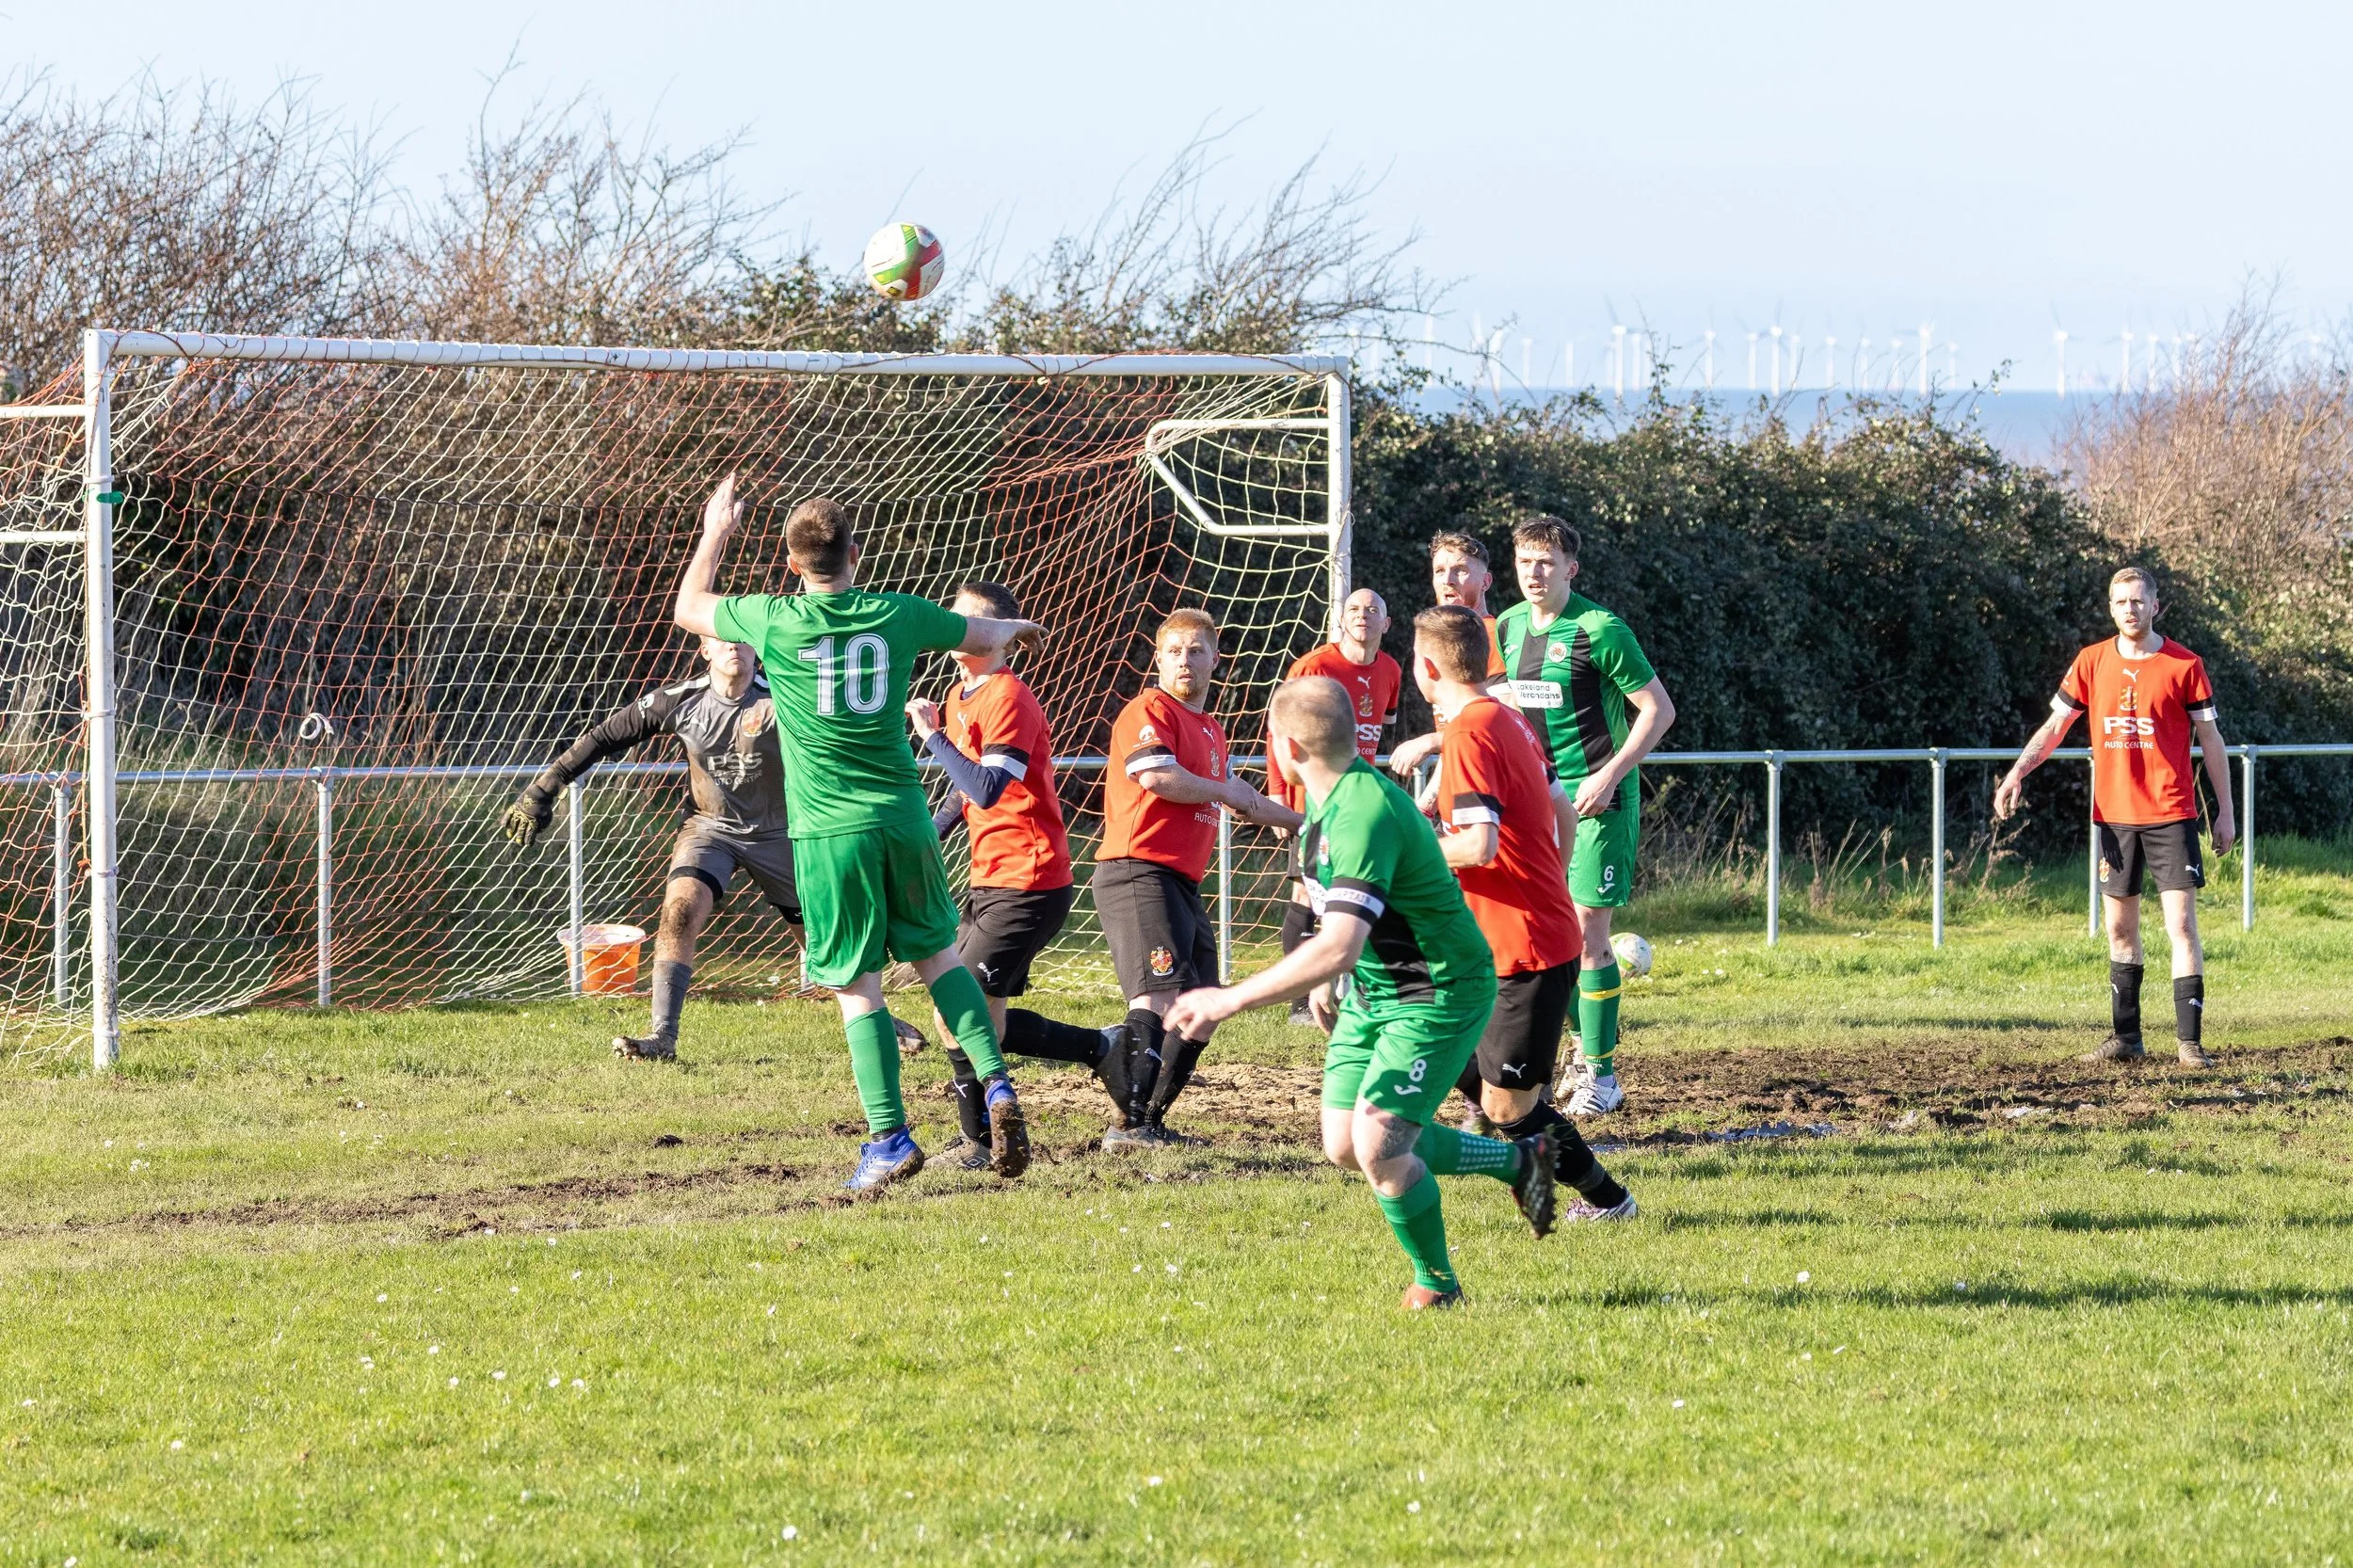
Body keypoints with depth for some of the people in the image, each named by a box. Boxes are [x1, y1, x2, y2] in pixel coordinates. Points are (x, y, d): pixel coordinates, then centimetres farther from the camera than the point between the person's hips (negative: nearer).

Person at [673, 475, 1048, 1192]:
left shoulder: (773, 621, -6)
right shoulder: (897, 615, 0)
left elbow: (688, 608, 14)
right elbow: (986, 636, 20)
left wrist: (716, 531, 28)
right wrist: (1015, 627, 44)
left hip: (829, 830, -3)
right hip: (903, 818, 3)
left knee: (858, 989, 1)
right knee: (939, 954, 18)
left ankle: (891, 1136, -3)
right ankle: (996, 1083, 2)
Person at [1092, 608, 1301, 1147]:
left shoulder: (1212, 732, 23)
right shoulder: (1149, 710, -5)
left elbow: (1241, 803, 37)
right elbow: (1158, 777, -22)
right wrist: (1225, 791, -6)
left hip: (1182, 884, 10)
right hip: (1138, 873, -10)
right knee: (1161, 996, -23)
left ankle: (1151, 1122, 15)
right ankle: (1130, 1124, -30)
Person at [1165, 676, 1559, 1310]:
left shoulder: (1364, 813, -30)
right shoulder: (1330, 800, 1)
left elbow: (1338, 948, -38)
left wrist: (1229, 1001, -38)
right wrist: (1326, 981, 29)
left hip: (1439, 994, -10)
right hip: (1372, 990, 10)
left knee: (1378, 1145, -17)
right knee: (1345, 1145, 6)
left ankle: (1436, 1284, 7)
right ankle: (1517, 1161, 23)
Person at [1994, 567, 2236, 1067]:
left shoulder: (2184, 665, -4)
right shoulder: (2092, 663, 5)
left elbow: (2210, 739, 1)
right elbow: (2055, 726, 7)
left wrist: (2225, 812, 1)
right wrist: (2017, 773, -8)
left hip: (2170, 815, -4)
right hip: (2113, 816, 4)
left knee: (2181, 923, -10)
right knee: (2120, 928, 9)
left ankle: (2190, 1040, -9)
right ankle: (2125, 1039, 17)